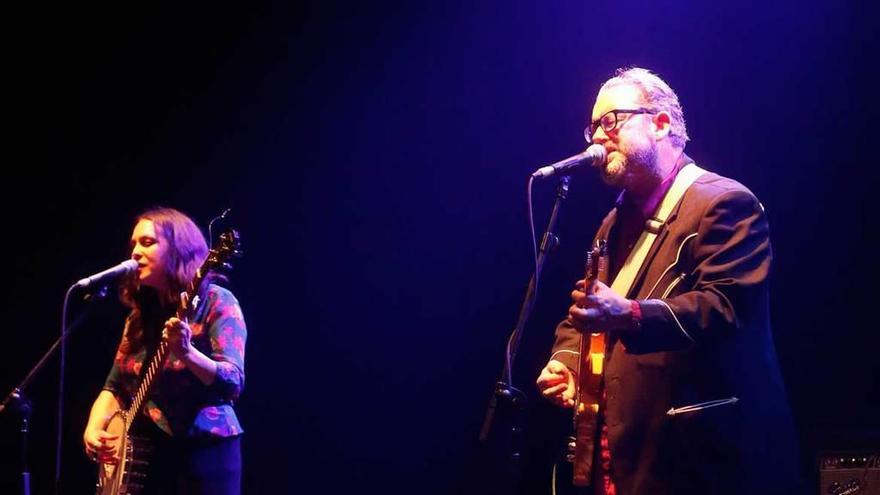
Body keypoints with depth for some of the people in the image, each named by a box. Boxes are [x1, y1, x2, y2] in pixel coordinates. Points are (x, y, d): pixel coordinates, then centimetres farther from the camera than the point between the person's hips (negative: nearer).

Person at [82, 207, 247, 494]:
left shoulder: (215, 302, -6)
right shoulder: (141, 314, 13)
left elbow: (233, 383, -17)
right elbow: (115, 387, 16)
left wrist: (185, 353, -33)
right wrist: (94, 428, -2)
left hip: (202, 454, -6)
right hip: (143, 456, 6)